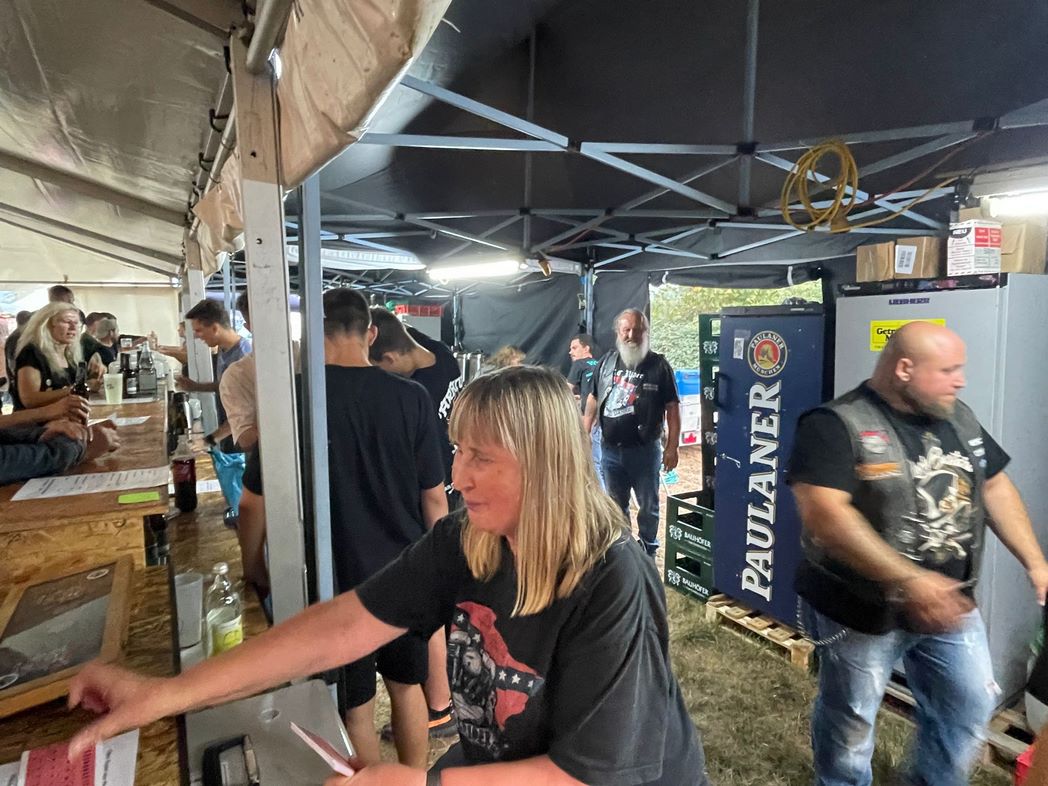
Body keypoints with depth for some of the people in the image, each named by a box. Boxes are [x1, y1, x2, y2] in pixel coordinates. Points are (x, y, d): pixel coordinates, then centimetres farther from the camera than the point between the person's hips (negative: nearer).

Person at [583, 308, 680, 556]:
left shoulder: (659, 366, -8)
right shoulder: (607, 362, 3)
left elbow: (672, 408, -7)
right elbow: (593, 399, 12)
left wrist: (672, 447, -10)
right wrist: (585, 434, 10)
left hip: (645, 450, -3)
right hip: (610, 449, 3)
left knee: (648, 505, 12)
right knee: (616, 504, 17)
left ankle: (648, 549, 31)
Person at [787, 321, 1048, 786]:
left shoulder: (958, 419, 4)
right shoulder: (836, 426, -21)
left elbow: (994, 487, 16)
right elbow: (824, 514, -31)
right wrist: (909, 581, -34)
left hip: (949, 604, 7)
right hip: (862, 608, -7)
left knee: (971, 704, 21)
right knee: (850, 718, 12)